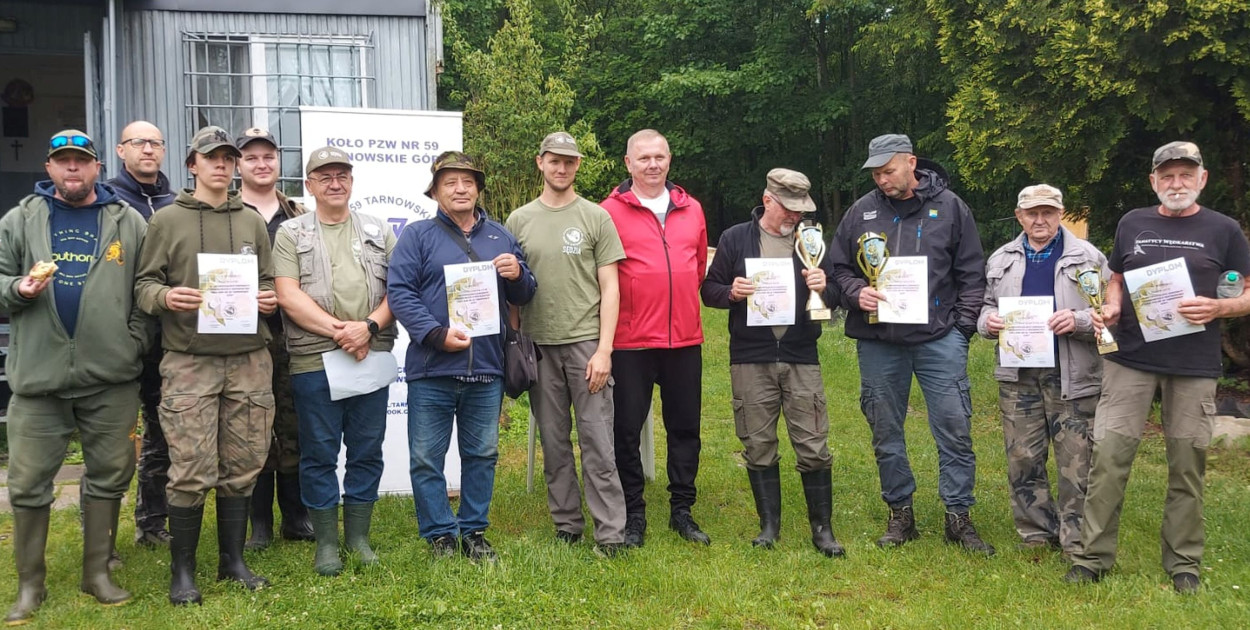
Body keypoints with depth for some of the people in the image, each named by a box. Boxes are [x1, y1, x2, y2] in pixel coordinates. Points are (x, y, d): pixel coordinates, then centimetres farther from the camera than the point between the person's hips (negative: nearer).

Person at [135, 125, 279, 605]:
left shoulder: (253, 222, 14)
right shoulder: (167, 220, 5)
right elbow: (143, 284, 4)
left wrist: (268, 299, -4)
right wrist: (165, 296, -17)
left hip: (249, 360, 3)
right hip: (189, 361, -3)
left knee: (241, 468, 7)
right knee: (191, 471, -6)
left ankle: (232, 559, 20)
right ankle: (182, 570, 7)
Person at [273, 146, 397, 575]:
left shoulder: (379, 232, 13)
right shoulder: (292, 234, 6)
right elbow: (288, 295, -5)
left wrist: (369, 326, -12)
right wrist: (338, 329, -14)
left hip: (372, 358, 3)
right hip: (314, 361, -2)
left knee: (367, 451, 8)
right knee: (319, 454, 4)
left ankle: (358, 536, 21)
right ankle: (326, 542, 14)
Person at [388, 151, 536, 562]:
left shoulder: (500, 237, 14)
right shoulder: (418, 236, 1)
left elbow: (523, 297, 17)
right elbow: (399, 292, -9)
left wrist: (518, 275, -7)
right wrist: (437, 334, -19)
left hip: (486, 369, 3)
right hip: (431, 370, -3)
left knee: (482, 454, 11)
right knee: (427, 458, 2)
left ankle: (474, 530, 25)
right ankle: (439, 535, 15)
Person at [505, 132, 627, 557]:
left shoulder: (596, 218, 2)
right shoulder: (519, 220, 9)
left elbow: (610, 289, -1)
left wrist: (603, 350, -9)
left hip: (585, 342, -3)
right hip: (538, 345, 3)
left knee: (597, 442, -4)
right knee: (553, 443, 9)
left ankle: (610, 533, 1)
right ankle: (567, 525, 20)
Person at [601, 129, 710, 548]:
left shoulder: (691, 209, 10)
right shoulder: (611, 211, -4)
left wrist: (682, 304, 14)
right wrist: (624, 309, -4)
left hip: (685, 337, 4)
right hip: (631, 340, -4)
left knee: (685, 426, 11)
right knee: (627, 429, 3)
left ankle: (682, 510, 23)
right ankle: (633, 514, 16)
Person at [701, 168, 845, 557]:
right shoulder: (735, 239, 5)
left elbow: (834, 297, 12)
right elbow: (709, 290, 8)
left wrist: (824, 288, -11)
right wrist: (731, 292, -14)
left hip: (801, 359, 1)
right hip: (750, 360, -1)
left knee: (814, 447, -1)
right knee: (759, 447, 6)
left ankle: (822, 528, 10)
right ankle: (769, 525, 19)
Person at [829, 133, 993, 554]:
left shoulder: (949, 207, 2)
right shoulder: (861, 212, 6)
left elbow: (972, 273, 5)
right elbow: (837, 268, 12)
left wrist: (963, 326, -3)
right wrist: (856, 293, -8)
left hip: (939, 339, -2)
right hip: (878, 343, 2)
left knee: (954, 428, -2)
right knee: (886, 433, 9)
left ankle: (958, 516, 10)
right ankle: (900, 514, 23)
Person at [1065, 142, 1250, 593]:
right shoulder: (1132, 224, 10)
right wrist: (1111, 309, -1)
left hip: (1194, 368, -1)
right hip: (1130, 359, 1)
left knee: (1187, 464, 4)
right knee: (1108, 454, -5)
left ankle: (1184, 563, 17)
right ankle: (1093, 556, 4)